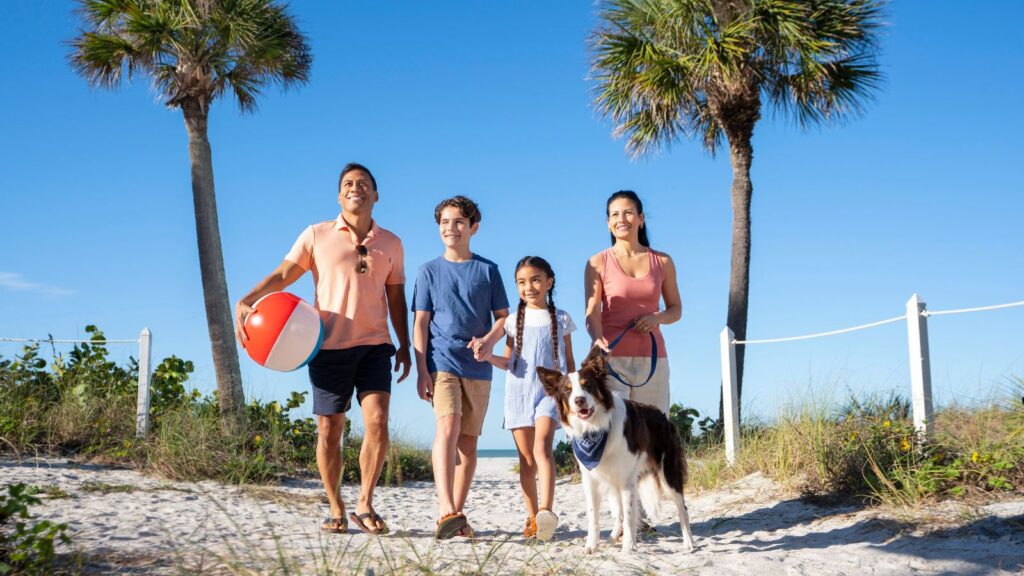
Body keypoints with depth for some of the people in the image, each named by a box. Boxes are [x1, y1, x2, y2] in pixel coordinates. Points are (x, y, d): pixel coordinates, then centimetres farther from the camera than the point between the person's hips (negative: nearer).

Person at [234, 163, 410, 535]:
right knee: (329, 430, 3)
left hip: (374, 344, 1)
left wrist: (405, 346, 11)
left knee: (377, 422, -14)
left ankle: (365, 505, -1)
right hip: (329, 345, -1)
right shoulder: (317, 235, 5)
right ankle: (336, 510, 17)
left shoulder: (390, 244, 12)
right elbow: (283, 274, -1)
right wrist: (246, 301, -17)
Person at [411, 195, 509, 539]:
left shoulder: (488, 270, 9)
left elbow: (504, 316, 11)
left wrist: (489, 340, -11)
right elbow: (420, 323, 5)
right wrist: (422, 370, -4)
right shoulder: (429, 271, 8)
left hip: (478, 367, 2)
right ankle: (446, 511, -32)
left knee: (468, 440, 4)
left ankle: (457, 515, 11)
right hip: (442, 362, -2)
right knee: (448, 428, -21)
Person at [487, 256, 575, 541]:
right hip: (519, 390, 2)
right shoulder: (515, 321, 11)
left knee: (542, 445, -25)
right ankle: (533, 517, 11)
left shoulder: (561, 319, 8)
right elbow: (508, 361, 12)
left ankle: (546, 511, -36)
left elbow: (569, 361, 14)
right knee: (527, 461, 3)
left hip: (551, 390, -2)